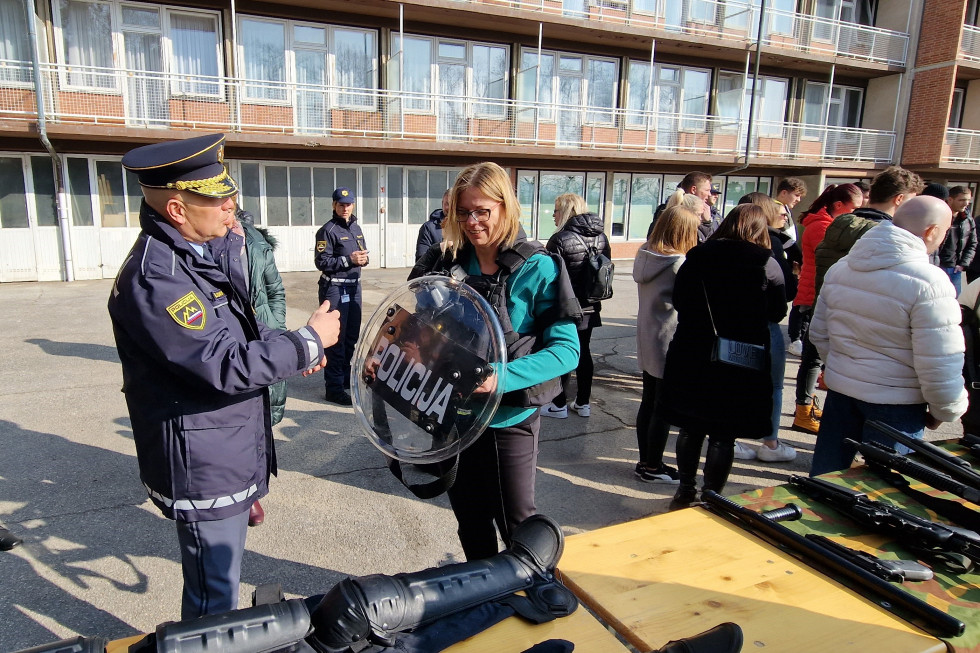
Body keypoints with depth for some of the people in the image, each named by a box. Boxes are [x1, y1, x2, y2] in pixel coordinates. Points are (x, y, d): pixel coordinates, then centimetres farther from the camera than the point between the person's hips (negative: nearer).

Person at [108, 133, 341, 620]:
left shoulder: (208, 252, 7)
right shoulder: (154, 278, -25)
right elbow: (225, 366, -29)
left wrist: (293, 351, 2)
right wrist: (308, 342, -18)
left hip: (232, 452, 10)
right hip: (203, 467, -10)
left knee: (221, 579, 28)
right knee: (213, 599, 9)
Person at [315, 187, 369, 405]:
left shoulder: (356, 228, 13)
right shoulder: (328, 230, -11)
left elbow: (362, 253, 21)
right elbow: (321, 262, -15)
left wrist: (364, 258, -2)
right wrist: (349, 259, -21)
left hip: (354, 285, 8)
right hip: (334, 287, -8)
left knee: (352, 335, 17)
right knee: (336, 338, -6)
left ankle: (347, 377, 34)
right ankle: (333, 388, 1)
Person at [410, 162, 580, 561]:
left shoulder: (538, 268, -13)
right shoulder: (445, 262, -1)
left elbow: (566, 349, -16)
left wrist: (503, 375, -30)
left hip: (510, 417, -4)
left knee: (516, 522, 9)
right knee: (470, 519, 19)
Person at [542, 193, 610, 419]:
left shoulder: (560, 239, -17)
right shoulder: (601, 237, 4)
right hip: (590, 307, 6)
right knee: (584, 351, 15)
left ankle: (559, 405, 11)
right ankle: (583, 403, 23)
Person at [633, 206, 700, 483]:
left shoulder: (645, 256, 3)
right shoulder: (678, 264, -20)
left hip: (646, 342, 8)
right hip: (670, 345, -8)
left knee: (648, 403, 16)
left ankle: (646, 462, 28)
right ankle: (652, 468, 17)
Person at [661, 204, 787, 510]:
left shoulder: (697, 256, 0)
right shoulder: (767, 263, -7)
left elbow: (679, 301, 5)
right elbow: (777, 313, 1)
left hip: (691, 355, 3)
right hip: (741, 362, -3)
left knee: (690, 427, 16)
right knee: (723, 436, 8)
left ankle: (685, 492, 28)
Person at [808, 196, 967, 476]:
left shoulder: (840, 268, 1)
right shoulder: (928, 283, -20)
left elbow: (818, 334, 9)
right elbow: (940, 364, -19)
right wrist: (944, 411, -2)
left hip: (840, 388, 6)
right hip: (896, 403, -6)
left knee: (825, 473, 18)